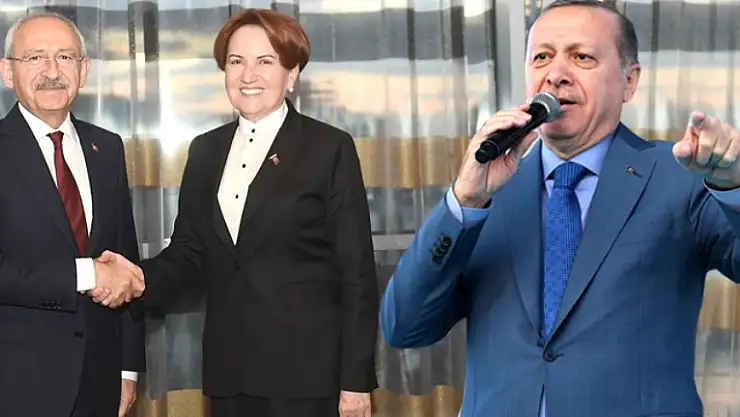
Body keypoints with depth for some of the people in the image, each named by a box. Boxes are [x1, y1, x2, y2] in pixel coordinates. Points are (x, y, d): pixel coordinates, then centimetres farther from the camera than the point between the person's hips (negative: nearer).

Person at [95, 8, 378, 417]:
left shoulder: (330, 147, -2)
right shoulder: (205, 150, 12)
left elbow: (356, 270, -5)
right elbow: (189, 249, 12)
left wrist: (355, 379, -9)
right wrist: (141, 278, -10)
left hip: (305, 365, -4)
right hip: (228, 366, 4)